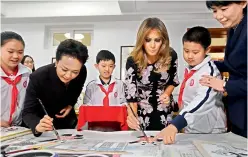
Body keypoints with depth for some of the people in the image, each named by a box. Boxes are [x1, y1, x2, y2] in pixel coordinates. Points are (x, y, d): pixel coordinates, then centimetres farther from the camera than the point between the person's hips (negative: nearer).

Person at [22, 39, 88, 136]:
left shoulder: (82, 72, -23)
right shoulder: (38, 77, -35)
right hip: (44, 122, -3)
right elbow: (27, 112, -33)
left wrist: (71, 105, -12)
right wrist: (37, 126, -52)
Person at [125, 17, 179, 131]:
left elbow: (173, 81, 1)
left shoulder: (171, 55, -16)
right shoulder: (133, 61, -24)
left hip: (166, 112, 2)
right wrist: (132, 116, -43)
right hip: (142, 113, -2)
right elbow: (131, 94, -25)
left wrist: (166, 93, -18)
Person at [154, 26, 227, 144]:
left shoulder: (210, 71, -21)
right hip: (190, 129, 7)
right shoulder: (189, 69, 3)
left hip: (209, 132, -7)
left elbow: (202, 100, -37)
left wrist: (175, 125, -49)